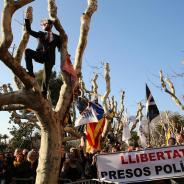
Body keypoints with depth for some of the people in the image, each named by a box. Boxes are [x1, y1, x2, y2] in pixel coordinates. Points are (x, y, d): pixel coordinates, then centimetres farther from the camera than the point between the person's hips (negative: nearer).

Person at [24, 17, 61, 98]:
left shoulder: (56, 37, 18)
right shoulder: (40, 34, 20)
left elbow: (60, 48, 15)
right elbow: (29, 30, 16)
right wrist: (27, 20, 6)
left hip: (49, 58, -1)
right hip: (40, 55, 1)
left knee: (46, 76, -7)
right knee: (27, 51, -26)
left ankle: (43, 93, -1)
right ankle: (30, 72, -25)